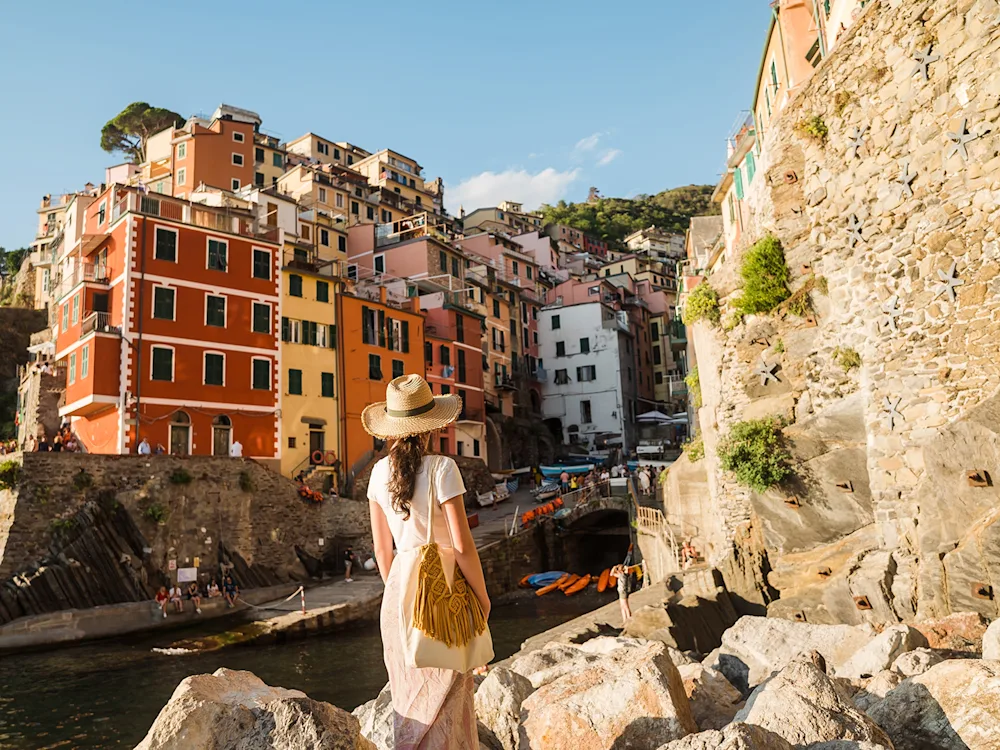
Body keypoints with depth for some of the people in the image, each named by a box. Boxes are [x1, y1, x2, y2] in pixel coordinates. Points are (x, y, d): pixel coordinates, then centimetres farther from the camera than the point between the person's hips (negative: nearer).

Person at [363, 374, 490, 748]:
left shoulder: (380, 472, -1)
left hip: (400, 588, 5)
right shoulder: (442, 468, -18)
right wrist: (482, 597, -4)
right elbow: (463, 546, -18)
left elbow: (381, 549, 6)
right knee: (447, 698, 9)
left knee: (410, 697, 19)